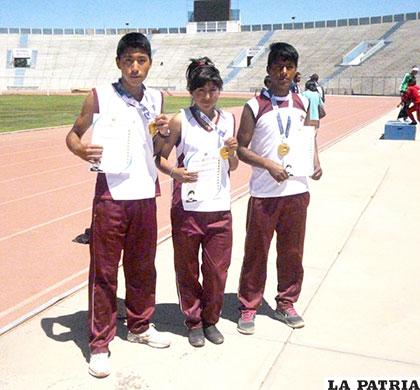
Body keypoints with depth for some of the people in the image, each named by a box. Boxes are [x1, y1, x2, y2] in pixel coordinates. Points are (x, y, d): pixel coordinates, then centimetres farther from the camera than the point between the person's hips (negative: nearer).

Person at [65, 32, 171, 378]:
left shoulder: (157, 99, 8)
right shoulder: (100, 96, -3)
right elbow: (73, 133, 5)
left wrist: (166, 132, -4)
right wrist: (80, 149, -17)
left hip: (145, 194, 4)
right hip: (110, 194, -4)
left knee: (143, 266, 14)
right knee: (104, 271, 3)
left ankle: (140, 326, 34)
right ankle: (100, 344, 16)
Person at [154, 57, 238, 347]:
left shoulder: (229, 119, 8)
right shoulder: (180, 121, -3)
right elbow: (159, 157, 1)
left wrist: (232, 153, -6)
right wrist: (174, 172, -19)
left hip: (220, 207, 3)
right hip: (186, 207, -2)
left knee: (217, 269, 8)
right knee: (187, 269, 9)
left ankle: (211, 319, 30)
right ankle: (193, 321, 29)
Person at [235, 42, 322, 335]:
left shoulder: (303, 104, 8)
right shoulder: (255, 107, -4)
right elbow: (241, 148, -4)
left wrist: (316, 162, 1)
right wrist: (269, 165, -17)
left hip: (297, 190, 4)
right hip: (264, 193, -4)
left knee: (292, 252, 13)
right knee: (256, 252, 4)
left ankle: (286, 304, 30)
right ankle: (249, 307, 20)